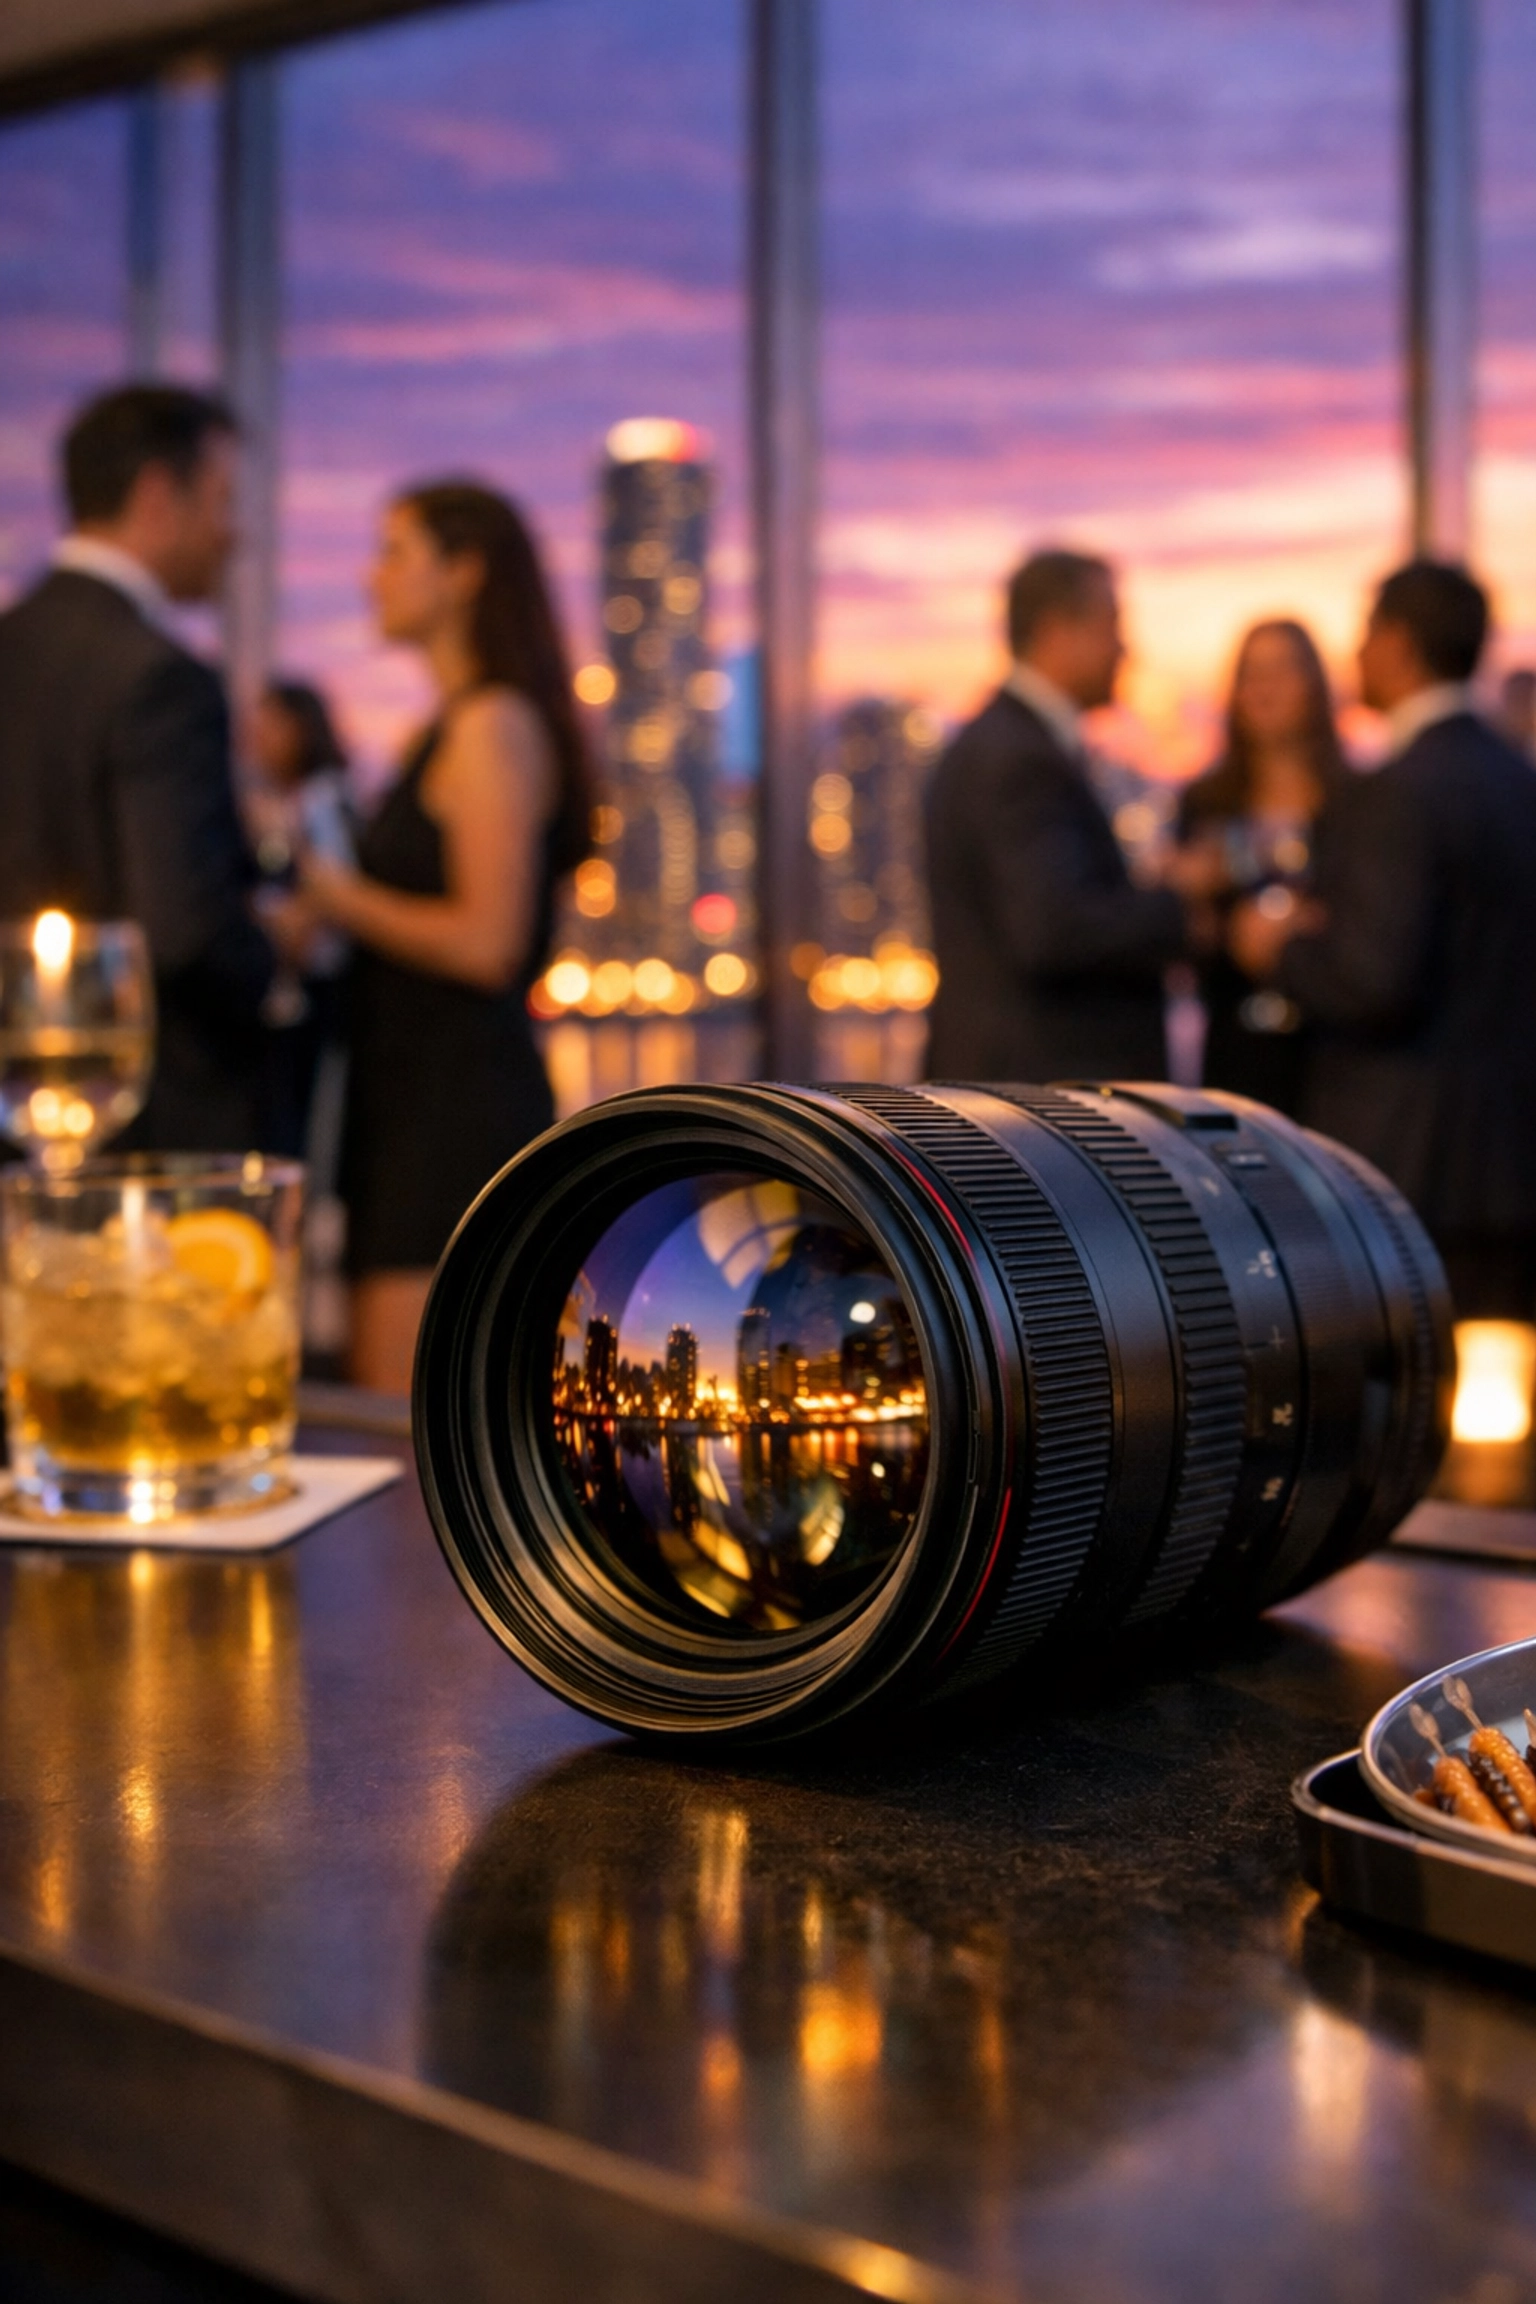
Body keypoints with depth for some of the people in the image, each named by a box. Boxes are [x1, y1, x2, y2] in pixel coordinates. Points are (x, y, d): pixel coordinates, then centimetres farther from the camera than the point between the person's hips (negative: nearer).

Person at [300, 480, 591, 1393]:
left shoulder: (495, 726, -11)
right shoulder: (451, 728, 18)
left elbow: (487, 942, -19)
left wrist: (343, 898, -8)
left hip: (458, 1102, -10)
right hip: (419, 1090, 10)